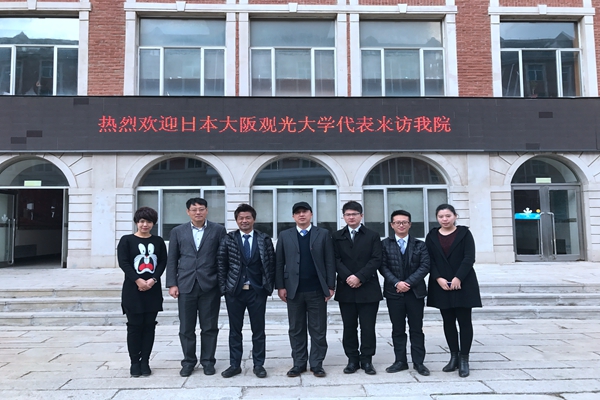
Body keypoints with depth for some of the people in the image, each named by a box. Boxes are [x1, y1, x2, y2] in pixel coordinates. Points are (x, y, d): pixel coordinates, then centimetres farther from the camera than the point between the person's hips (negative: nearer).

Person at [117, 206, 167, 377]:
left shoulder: (158, 241, 9)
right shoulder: (126, 240, 3)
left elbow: (163, 262, 3)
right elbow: (123, 262, -6)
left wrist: (153, 280, -13)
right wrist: (138, 280, -17)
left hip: (153, 290, 2)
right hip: (133, 290, -2)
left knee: (149, 326, 5)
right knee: (134, 326, 1)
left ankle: (145, 361, 15)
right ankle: (134, 362, 13)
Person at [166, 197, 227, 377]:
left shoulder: (218, 230, 3)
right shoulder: (178, 231, 8)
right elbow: (172, 260, 7)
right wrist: (172, 284, 0)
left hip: (210, 286, -1)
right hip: (186, 286, 2)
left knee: (209, 327, 6)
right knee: (186, 328, 8)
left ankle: (208, 361, 21)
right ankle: (188, 361, 23)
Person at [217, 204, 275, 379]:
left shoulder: (264, 239, 1)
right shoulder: (228, 239, 1)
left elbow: (271, 264, 2)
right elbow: (221, 264, 2)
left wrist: (269, 286, -3)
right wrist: (223, 287, -3)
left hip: (258, 291, 0)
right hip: (234, 291, 1)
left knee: (258, 330, 8)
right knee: (234, 330, 11)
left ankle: (258, 365, 21)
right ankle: (234, 365, 23)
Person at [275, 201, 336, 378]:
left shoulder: (323, 234, 5)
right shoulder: (284, 236, 7)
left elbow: (330, 262, 2)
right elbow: (279, 263, 5)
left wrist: (331, 286, -4)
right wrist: (280, 286, -2)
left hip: (317, 290, -1)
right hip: (294, 290, 1)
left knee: (318, 329, 6)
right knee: (296, 330, 9)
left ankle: (317, 364, 18)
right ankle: (299, 363, 21)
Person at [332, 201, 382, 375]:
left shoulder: (372, 236, 6)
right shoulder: (337, 237, 9)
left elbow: (376, 260, -3)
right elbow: (336, 260, 0)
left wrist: (359, 276, -14)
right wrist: (348, 277, -14)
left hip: (368, 289, -1)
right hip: (346, 289, 1)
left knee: (368, 327, 3)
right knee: (349, 327, 7)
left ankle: (366, 359, 15)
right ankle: (352, 359, 18)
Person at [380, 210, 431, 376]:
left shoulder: (420, 245, 5)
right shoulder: (385, 244, 3)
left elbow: (424, 266, -4)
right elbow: (383, 267, -3)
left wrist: (408, 283, -14)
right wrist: (396, 283, -16)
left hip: (415, 292, 0)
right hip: (394, 293, 0)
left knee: (416, 329, 7)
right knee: (398, 329, 8)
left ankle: (418, 362, 16)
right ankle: (400, 361, 18)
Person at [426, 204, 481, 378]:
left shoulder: (464, 233, 0)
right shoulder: (432, 236, 6)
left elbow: (469, 258, -8)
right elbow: (429, 260, 1)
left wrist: (458, 278, -17)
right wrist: (438, 279, -13)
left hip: (463, 284, -2)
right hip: (441, 285, 3)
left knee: (464, 321, 0)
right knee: (448, 322, 8)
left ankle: (464, 359, 9)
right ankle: (454, 356, 19)